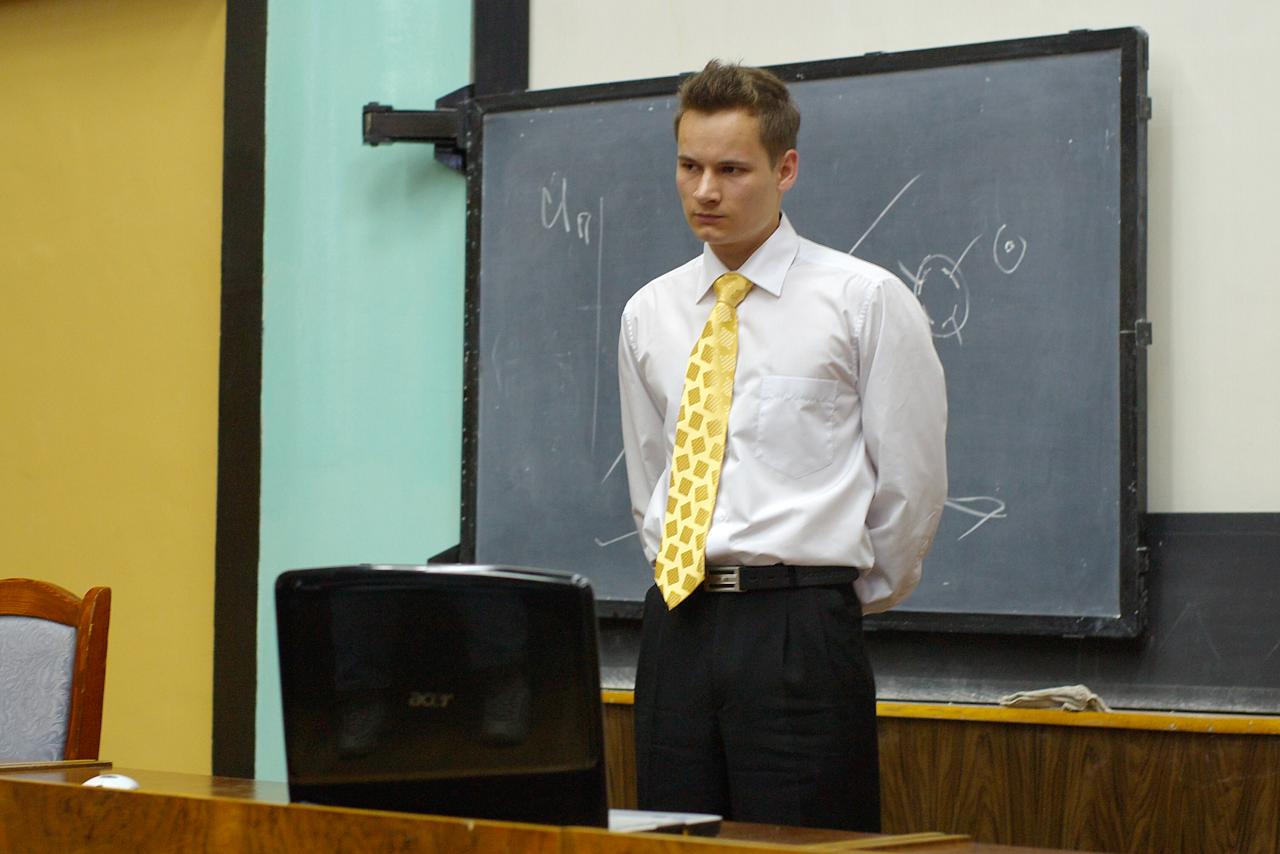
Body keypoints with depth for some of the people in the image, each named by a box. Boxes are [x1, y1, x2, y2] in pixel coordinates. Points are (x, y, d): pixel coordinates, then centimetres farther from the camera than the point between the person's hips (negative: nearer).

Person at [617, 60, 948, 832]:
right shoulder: (649, 313, 12)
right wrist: (691, 573, 14)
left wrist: (853, 598, 8)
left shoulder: (865, 300, -2)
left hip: (800, 631, -4)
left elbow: (911, 482, 1)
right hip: (677, 624, 5)